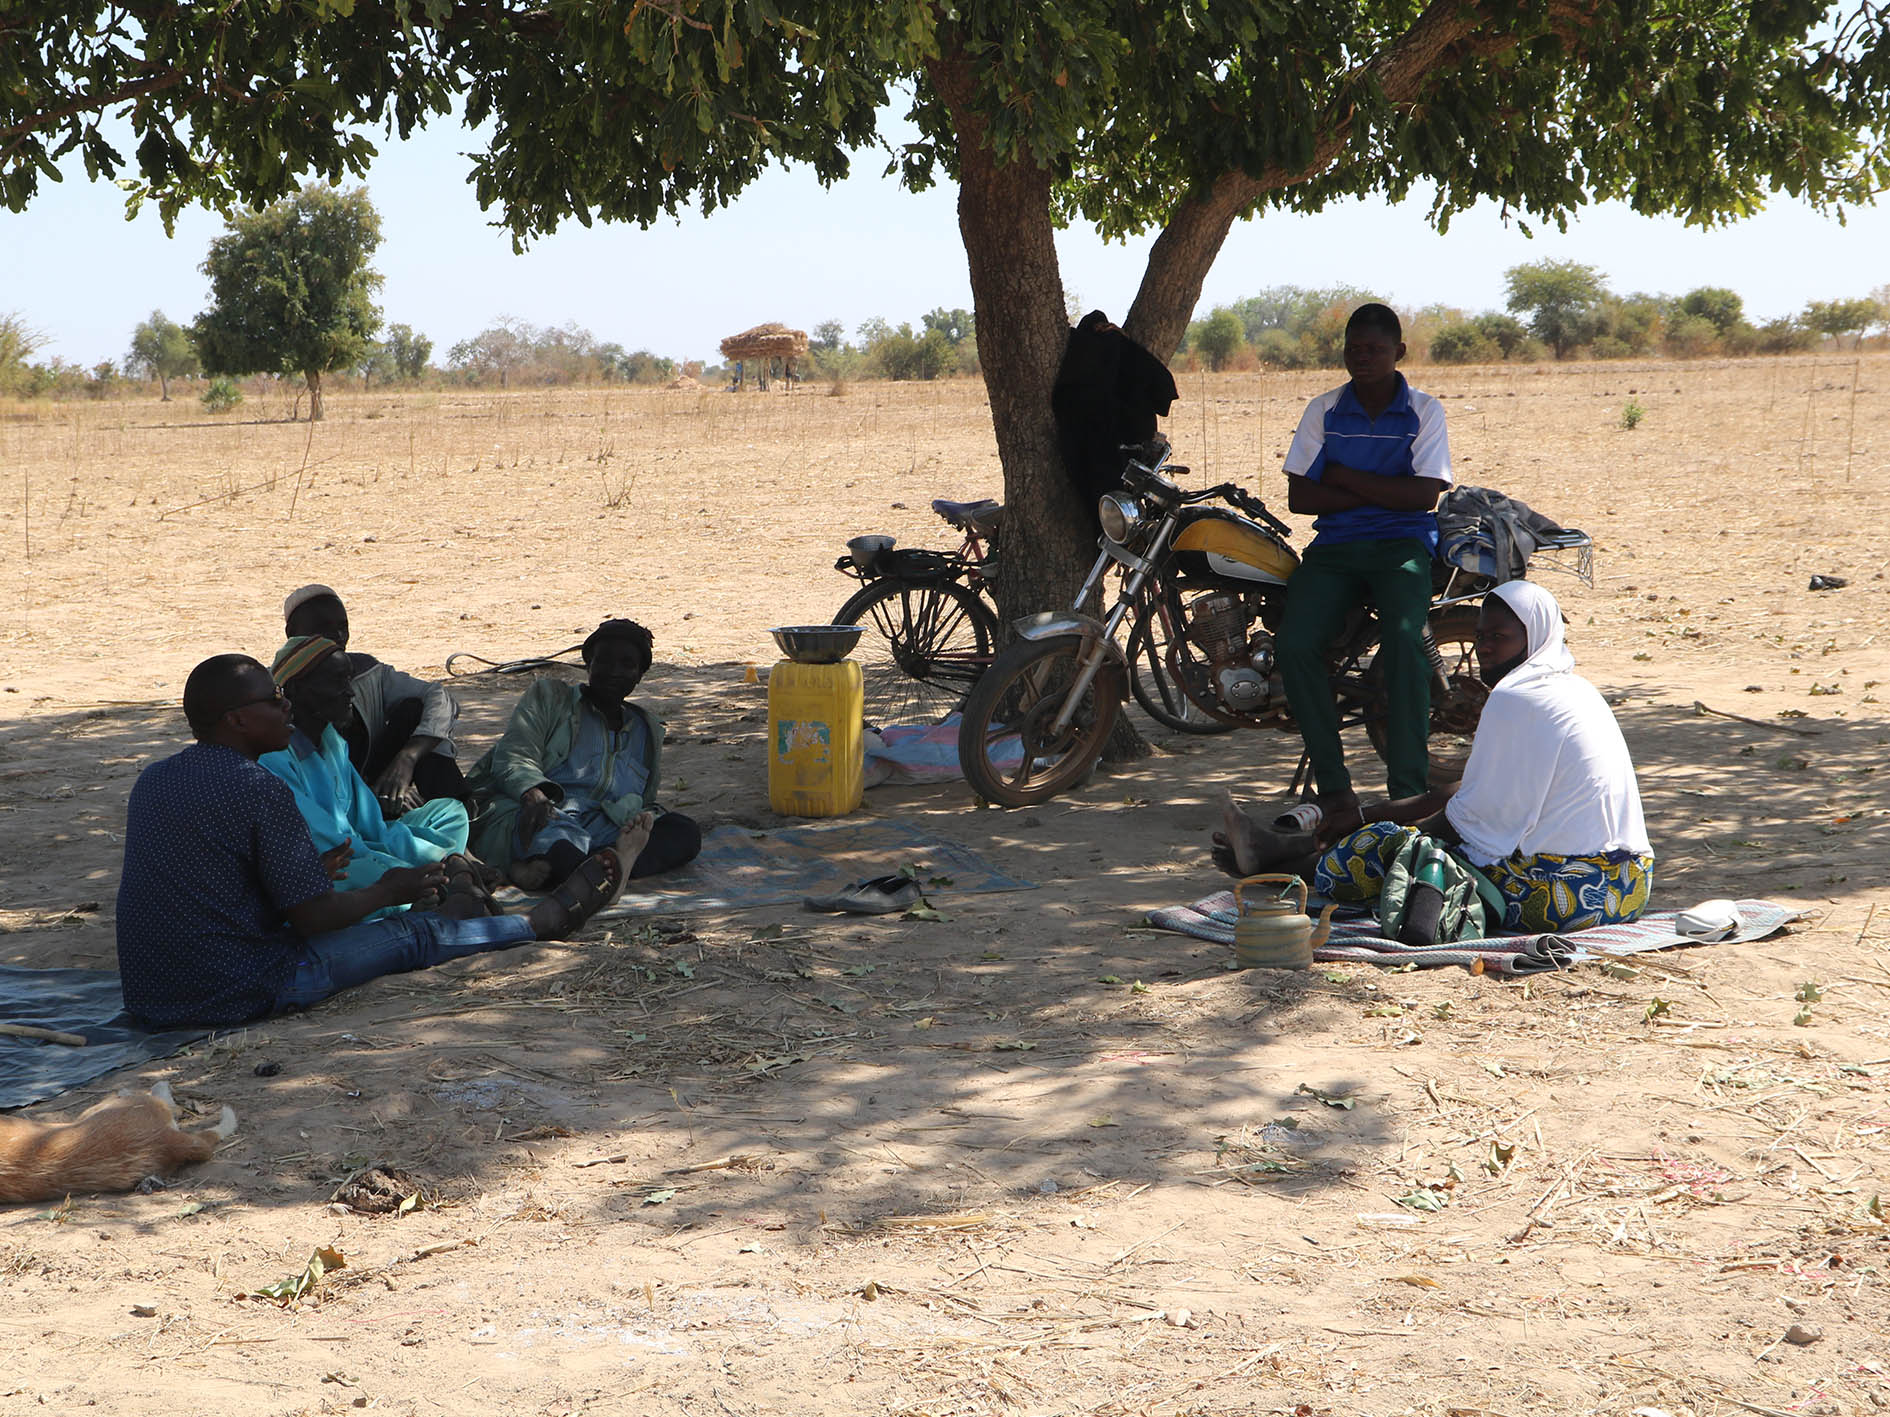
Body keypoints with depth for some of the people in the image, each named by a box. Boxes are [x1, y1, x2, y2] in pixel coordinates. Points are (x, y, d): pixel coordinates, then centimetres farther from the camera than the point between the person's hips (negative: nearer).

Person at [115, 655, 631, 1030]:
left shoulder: (152, 780, 6)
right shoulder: (260, 789, -19)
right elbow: (312, 918, -16)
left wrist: (313, 874, 30)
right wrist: (388, 892, 4)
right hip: (238, 994, -8)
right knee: (416, 933, 8)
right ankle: (546, 919, 30)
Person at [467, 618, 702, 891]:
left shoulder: (647, 730, 29)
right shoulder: (548, 697, 17)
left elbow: (644, 803, 28)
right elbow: (512, 756, 2)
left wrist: (643, 817, -2)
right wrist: (534, 794, -24)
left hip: (602, 828, 5)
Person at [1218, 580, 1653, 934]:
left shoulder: (1516, 699, -14)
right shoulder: (1567, 688, 18)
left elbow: (1475, 815, -12)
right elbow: (1471, 793, 19)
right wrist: (1363, 816, 19)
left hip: (1572, 891, -10)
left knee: (1382, 845, -1)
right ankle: (1278, 848, 33)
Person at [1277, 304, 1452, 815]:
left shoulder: (1424, 411, 5)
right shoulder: (1324, 410, 10)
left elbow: (1424, 494, -7)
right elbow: (1299, 495, 2)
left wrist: (1346, 477, -7)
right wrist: (1381, 495, -7)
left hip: (1403, 542, -2)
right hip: (1334, 544, 2)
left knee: (1404, 638, -32)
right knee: (1295, 647, -24)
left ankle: (1409, 788, -28)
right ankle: (1332, 786, -14)